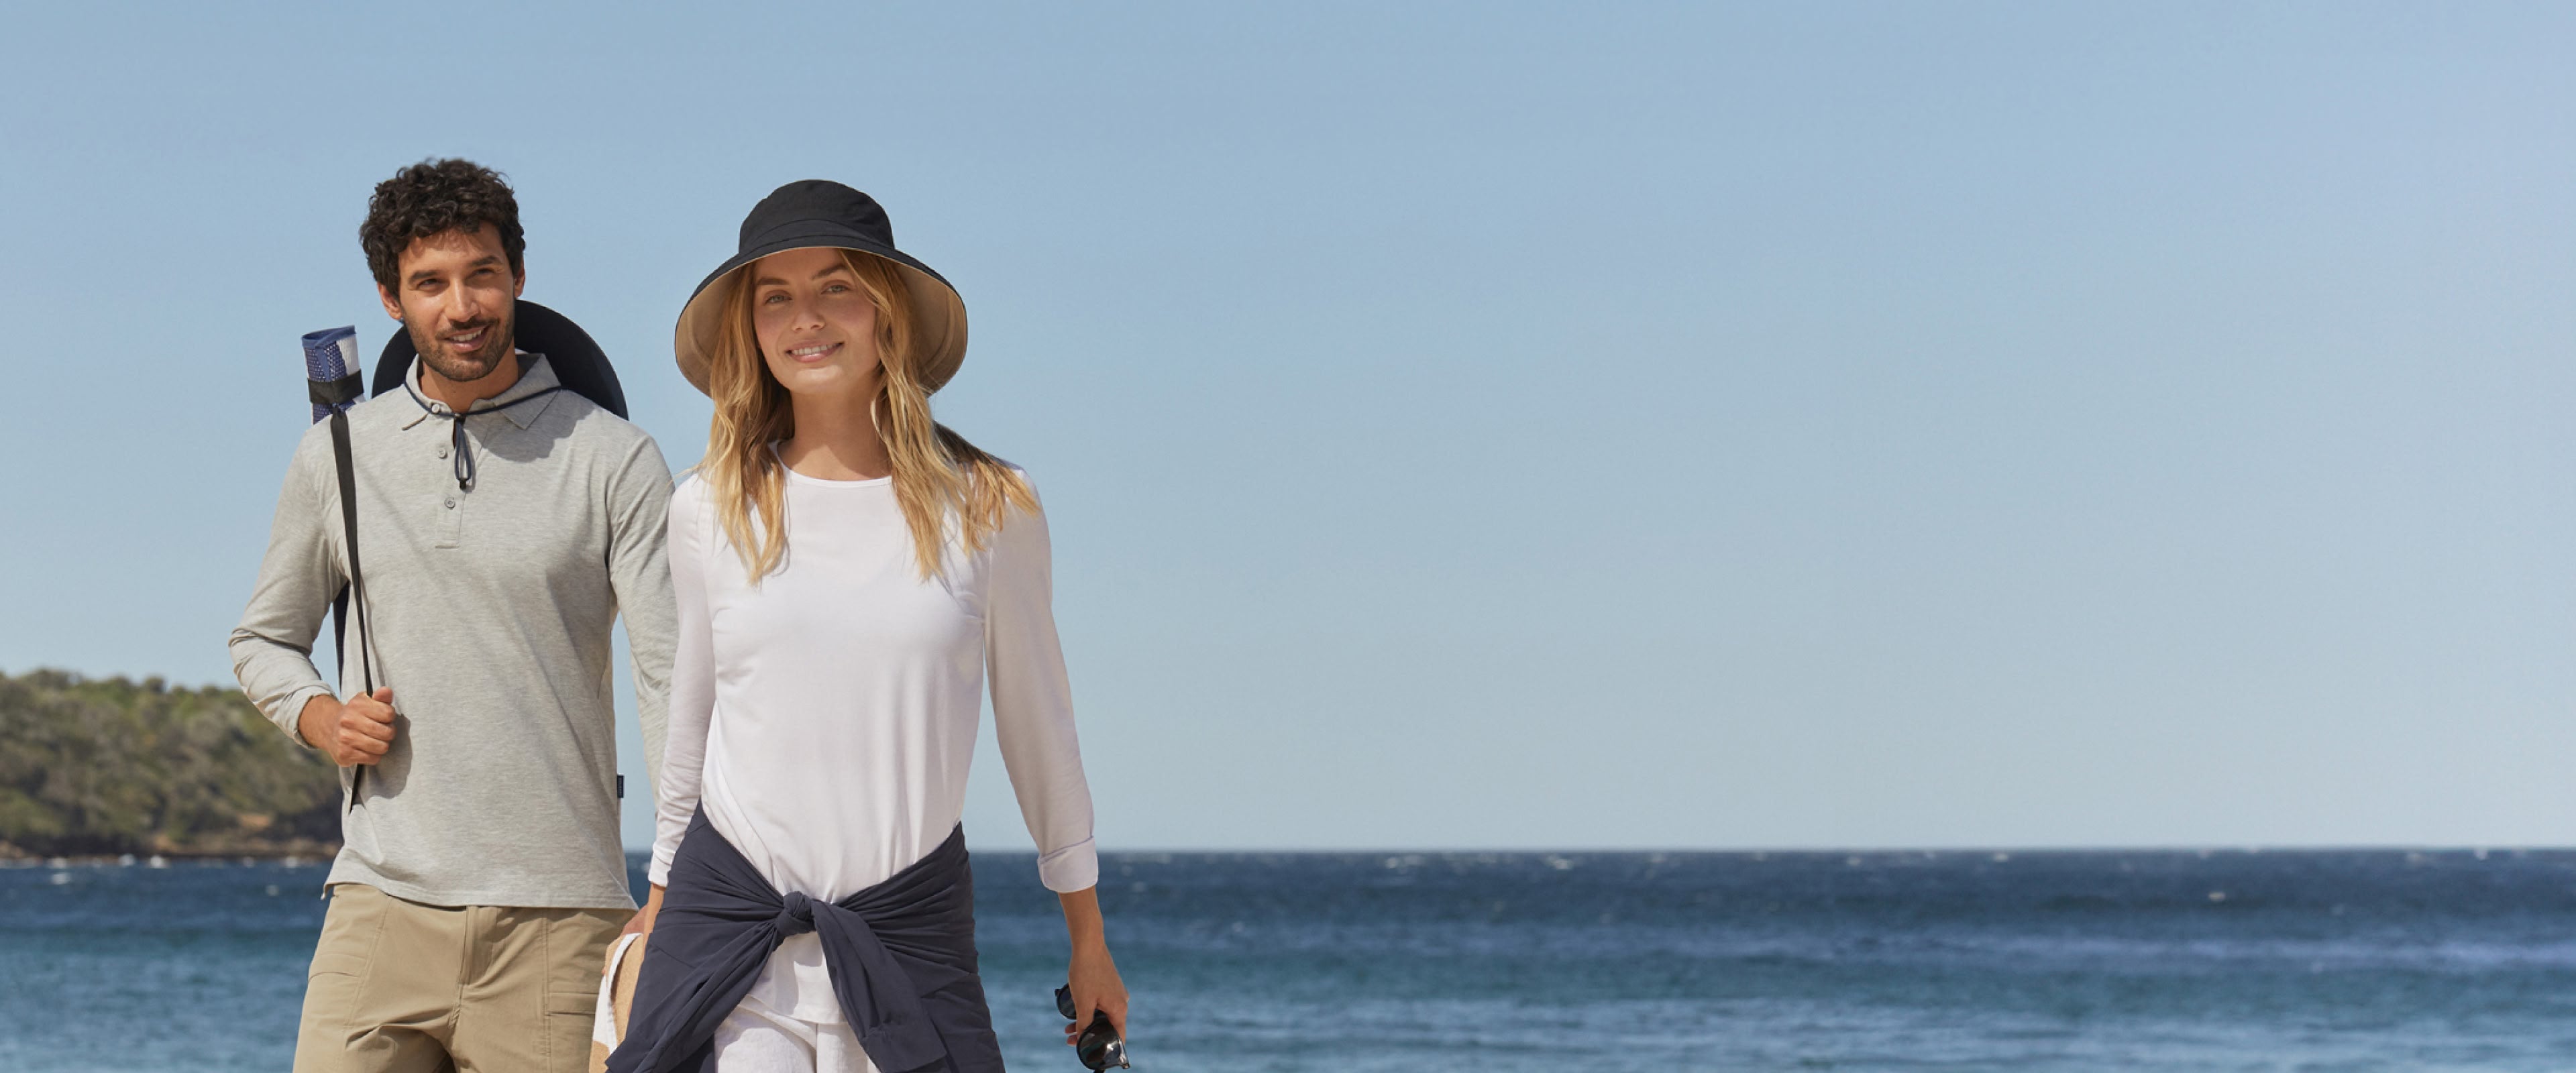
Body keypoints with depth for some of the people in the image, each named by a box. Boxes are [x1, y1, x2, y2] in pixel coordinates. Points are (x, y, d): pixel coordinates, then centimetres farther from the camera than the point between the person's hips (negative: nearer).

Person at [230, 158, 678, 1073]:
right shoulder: (336, 458, 11)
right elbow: (264, 639, 24)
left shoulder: (613, 463, 2)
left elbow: (672, 678, -4)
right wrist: (320, 716, 1)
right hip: (383, 900, 2)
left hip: (558, 918, -2)